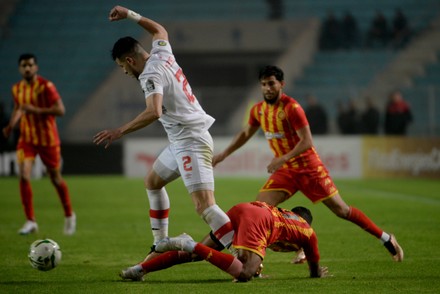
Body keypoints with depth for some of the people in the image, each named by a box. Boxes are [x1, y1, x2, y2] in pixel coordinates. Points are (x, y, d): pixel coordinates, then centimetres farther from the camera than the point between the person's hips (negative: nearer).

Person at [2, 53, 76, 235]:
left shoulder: (46, 86, -14)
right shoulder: (17, 89, 3)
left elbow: (60, 110, -20)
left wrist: (36, 110, -28)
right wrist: (11, 126, 3)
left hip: (48, 140, -4)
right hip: (26, 139, 4)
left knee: (56, 179, 9)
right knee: (24, 177, -15)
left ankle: (69, 215, 32)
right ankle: (30, 221, -9)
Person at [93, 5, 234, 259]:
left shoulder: (150, 75, -18)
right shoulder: (163, 54, 8)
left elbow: (154, 112, -34)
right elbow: (160, 30, 32)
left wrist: (120, 131, -31)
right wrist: (129, 15, 36)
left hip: (191, 142, -11)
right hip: (181, 140, 11)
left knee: (204, 205, -22)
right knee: (153, 182, 28)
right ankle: (161, 246, 34)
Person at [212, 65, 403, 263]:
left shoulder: (292, 108, -18)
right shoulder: (258, 110, 2)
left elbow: (307, 142, -23)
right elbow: (245, 134, 21)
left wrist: (283, 159, -32)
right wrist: (223, 155, 20)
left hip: (309, 168, -6)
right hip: (285, 172, 6)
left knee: (341, 210, -2)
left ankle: (386, 238, 12)